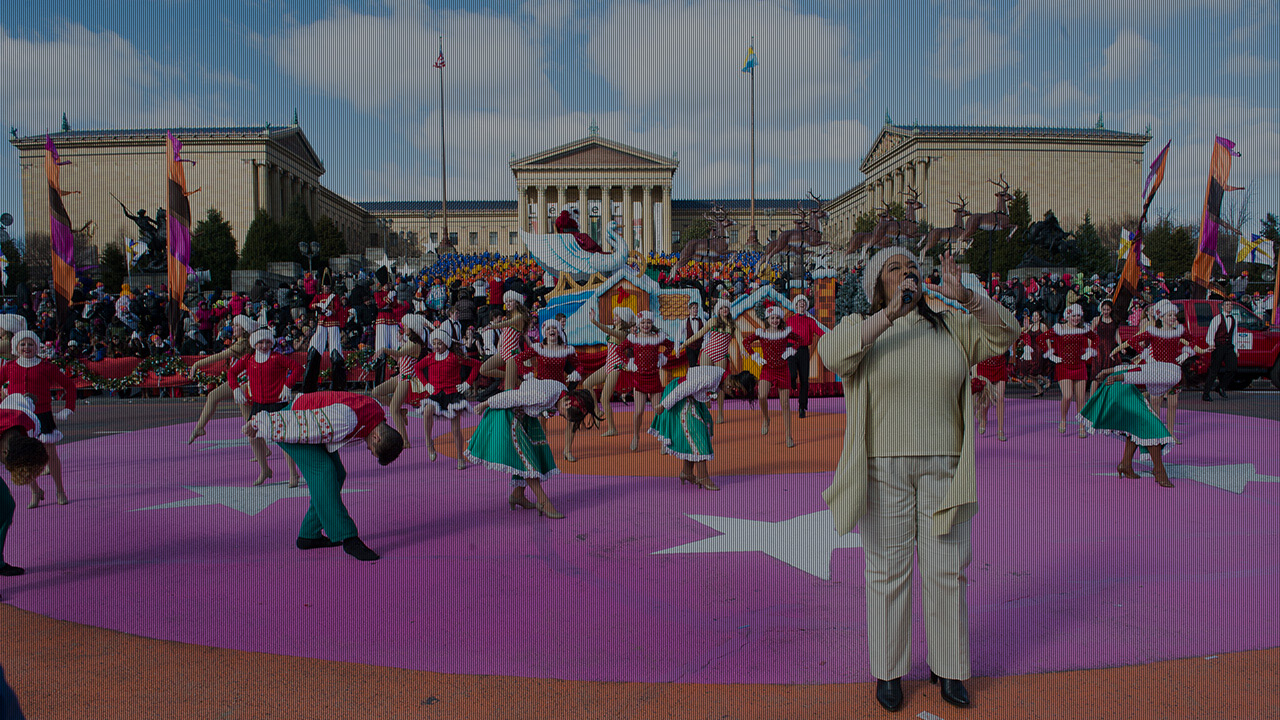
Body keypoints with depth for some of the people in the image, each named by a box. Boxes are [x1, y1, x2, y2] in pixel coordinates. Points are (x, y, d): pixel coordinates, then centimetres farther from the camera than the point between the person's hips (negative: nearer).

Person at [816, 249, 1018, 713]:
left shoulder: (950, 328, 10)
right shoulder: (862, 328, 0)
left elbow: (1004, 333, -2)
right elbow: (831, 353, -22)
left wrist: (965, 297, -17)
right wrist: (893, 312, -26)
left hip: (942, 466, 3)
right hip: (883, 468, -2)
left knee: (947, 570, 7)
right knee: (887, 570, 5)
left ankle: (946, 667, 24)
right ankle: (887, 670, 20)